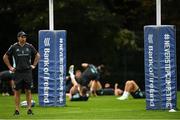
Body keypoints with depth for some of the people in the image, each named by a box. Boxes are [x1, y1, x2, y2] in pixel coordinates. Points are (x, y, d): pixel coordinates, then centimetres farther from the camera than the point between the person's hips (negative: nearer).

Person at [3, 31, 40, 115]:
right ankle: (17, 110, 5)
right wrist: (10, 67, 3)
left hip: (28, 71, 1)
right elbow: (5, 57, 7)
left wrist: (34, 65, 10)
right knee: (17, 91, 1)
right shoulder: (13, 47, -1)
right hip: (18, 72, -1)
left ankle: (29, 109, 5)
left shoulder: (29, 46, 5)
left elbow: (37, 55, 19)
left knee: (28, 91, 2)